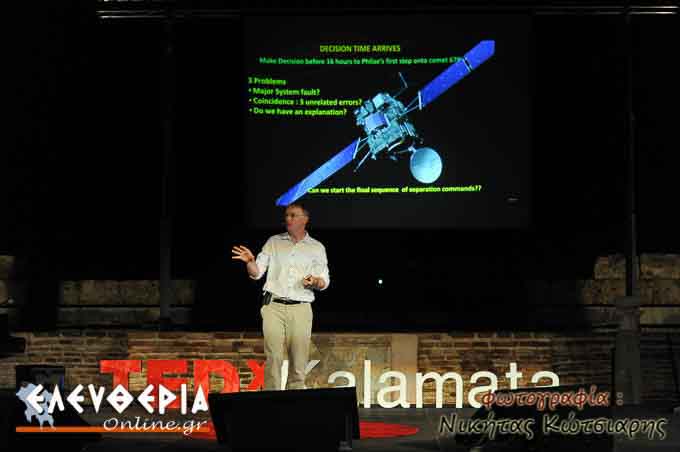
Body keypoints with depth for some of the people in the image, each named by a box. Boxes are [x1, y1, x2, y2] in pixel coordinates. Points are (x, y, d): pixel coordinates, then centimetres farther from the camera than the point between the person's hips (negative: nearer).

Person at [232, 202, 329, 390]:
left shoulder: (317, 248, 11)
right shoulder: (274, 242, 11)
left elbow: (324, 281, 10)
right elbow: (256, 273, 7)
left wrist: (315, 282, -13)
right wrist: (250, 261, -15)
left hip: (301, 309, 1)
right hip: (274, 306, 0)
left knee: (299, 362, -1)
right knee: (273, 358, -9)